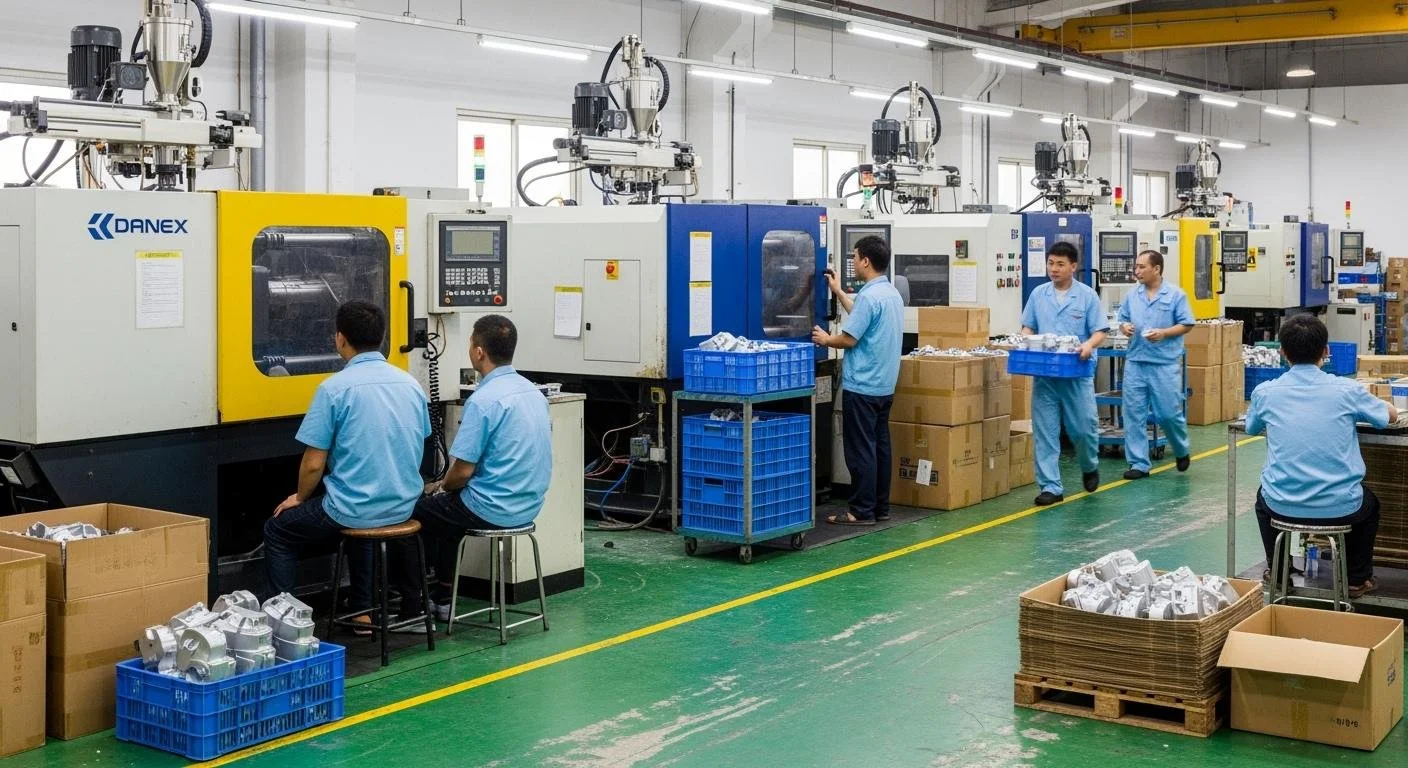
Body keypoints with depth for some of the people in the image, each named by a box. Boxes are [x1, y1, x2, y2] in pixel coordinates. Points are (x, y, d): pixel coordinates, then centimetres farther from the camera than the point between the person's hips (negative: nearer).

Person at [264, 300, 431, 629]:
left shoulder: (334, 388, -14)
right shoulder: (411, 384, 3)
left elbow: (313, 464, -11)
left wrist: (300, 498, 9)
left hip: (355, 510, -6)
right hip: (403, 508, 6)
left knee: (277, 531, 19)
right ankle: (363, 610, 35)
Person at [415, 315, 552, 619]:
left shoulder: (483, 400, -21)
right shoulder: (533, 391, 5)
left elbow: (463, 471, -20)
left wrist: (440, 487, 4)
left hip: (492, 510, -8)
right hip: (529, 505, 8)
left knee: (417, 510, 15)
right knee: (444, 506, 29)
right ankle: (444, 594, 28)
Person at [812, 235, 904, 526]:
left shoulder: (869, 296, -19)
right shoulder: (892, 293, 11)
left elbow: (849, 338, -18)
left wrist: (826, 340, 2)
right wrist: (838, 292, 33)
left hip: (862, 386, -9)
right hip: (885, 385, 9)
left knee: (860, 450, -4)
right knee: (880, 446, 12)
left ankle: (862, 511, -1)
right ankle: (880, 507, 17)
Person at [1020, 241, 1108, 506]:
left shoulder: (1087, 295, -1)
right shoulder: (1038, 295, 7)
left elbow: (1100, 332, -2)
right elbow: (1028, 327, 12)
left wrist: (1089, 345, -23)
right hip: (1044, 374, 2)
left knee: (1083, 427, 3)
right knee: (1045, 432, 0)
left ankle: (1090, 468, 33)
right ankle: (1051, 487, 5)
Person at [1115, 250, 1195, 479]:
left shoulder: (1176, 295, -4)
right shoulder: (1132, 296, 8)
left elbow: (1186, 325, -3)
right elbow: (1123, 320, 16)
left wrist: (1163, 333, -17)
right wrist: (1124, 327, -7)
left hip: (1165, 364, -4)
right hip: (1135, 363, 4)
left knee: (1169, 414, 1)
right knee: (1134, 414, 2)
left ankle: (1181, 451, 28)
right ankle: (1139, 463, 9)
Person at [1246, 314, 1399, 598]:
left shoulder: (1265, 393, -4)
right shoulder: (1347, 390, -6)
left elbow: (1252, 428, 19)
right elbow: (1391, 415, 15)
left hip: (1283, 508, 1)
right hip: (1340, 509, 0)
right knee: (1369, 502, 36)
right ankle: (1357, 579, 37)